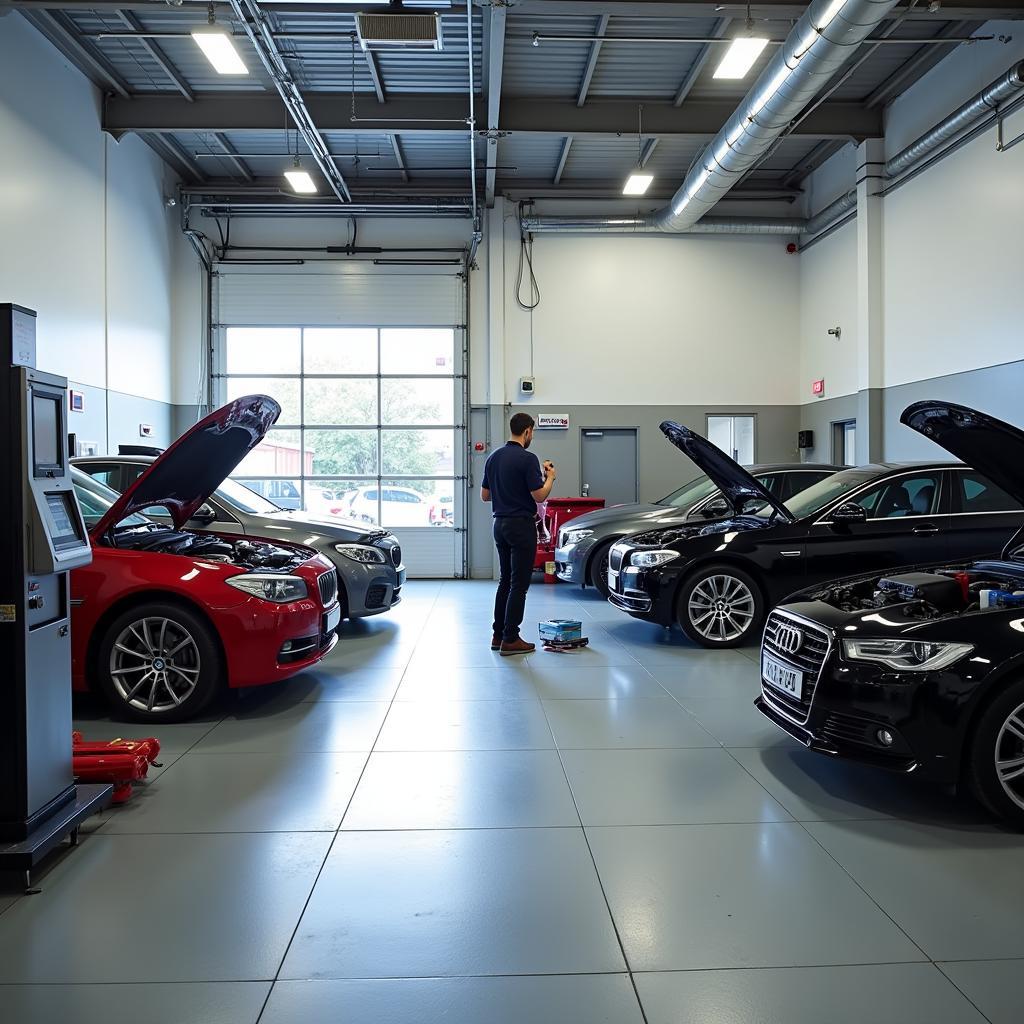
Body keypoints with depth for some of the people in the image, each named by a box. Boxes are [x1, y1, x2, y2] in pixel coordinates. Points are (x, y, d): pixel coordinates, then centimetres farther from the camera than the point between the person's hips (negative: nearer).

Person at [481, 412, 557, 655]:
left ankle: (498, 635, 17)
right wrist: (550, 478, 0)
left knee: (505, 581, 15)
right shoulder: (527, 458, -16)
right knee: (519, 584, -2)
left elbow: (485, 495, 13)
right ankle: (510, 640, 0)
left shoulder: (493, 457, 8)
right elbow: (539, 496, -18)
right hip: (522, 526, -8)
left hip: (500, 524, 8)